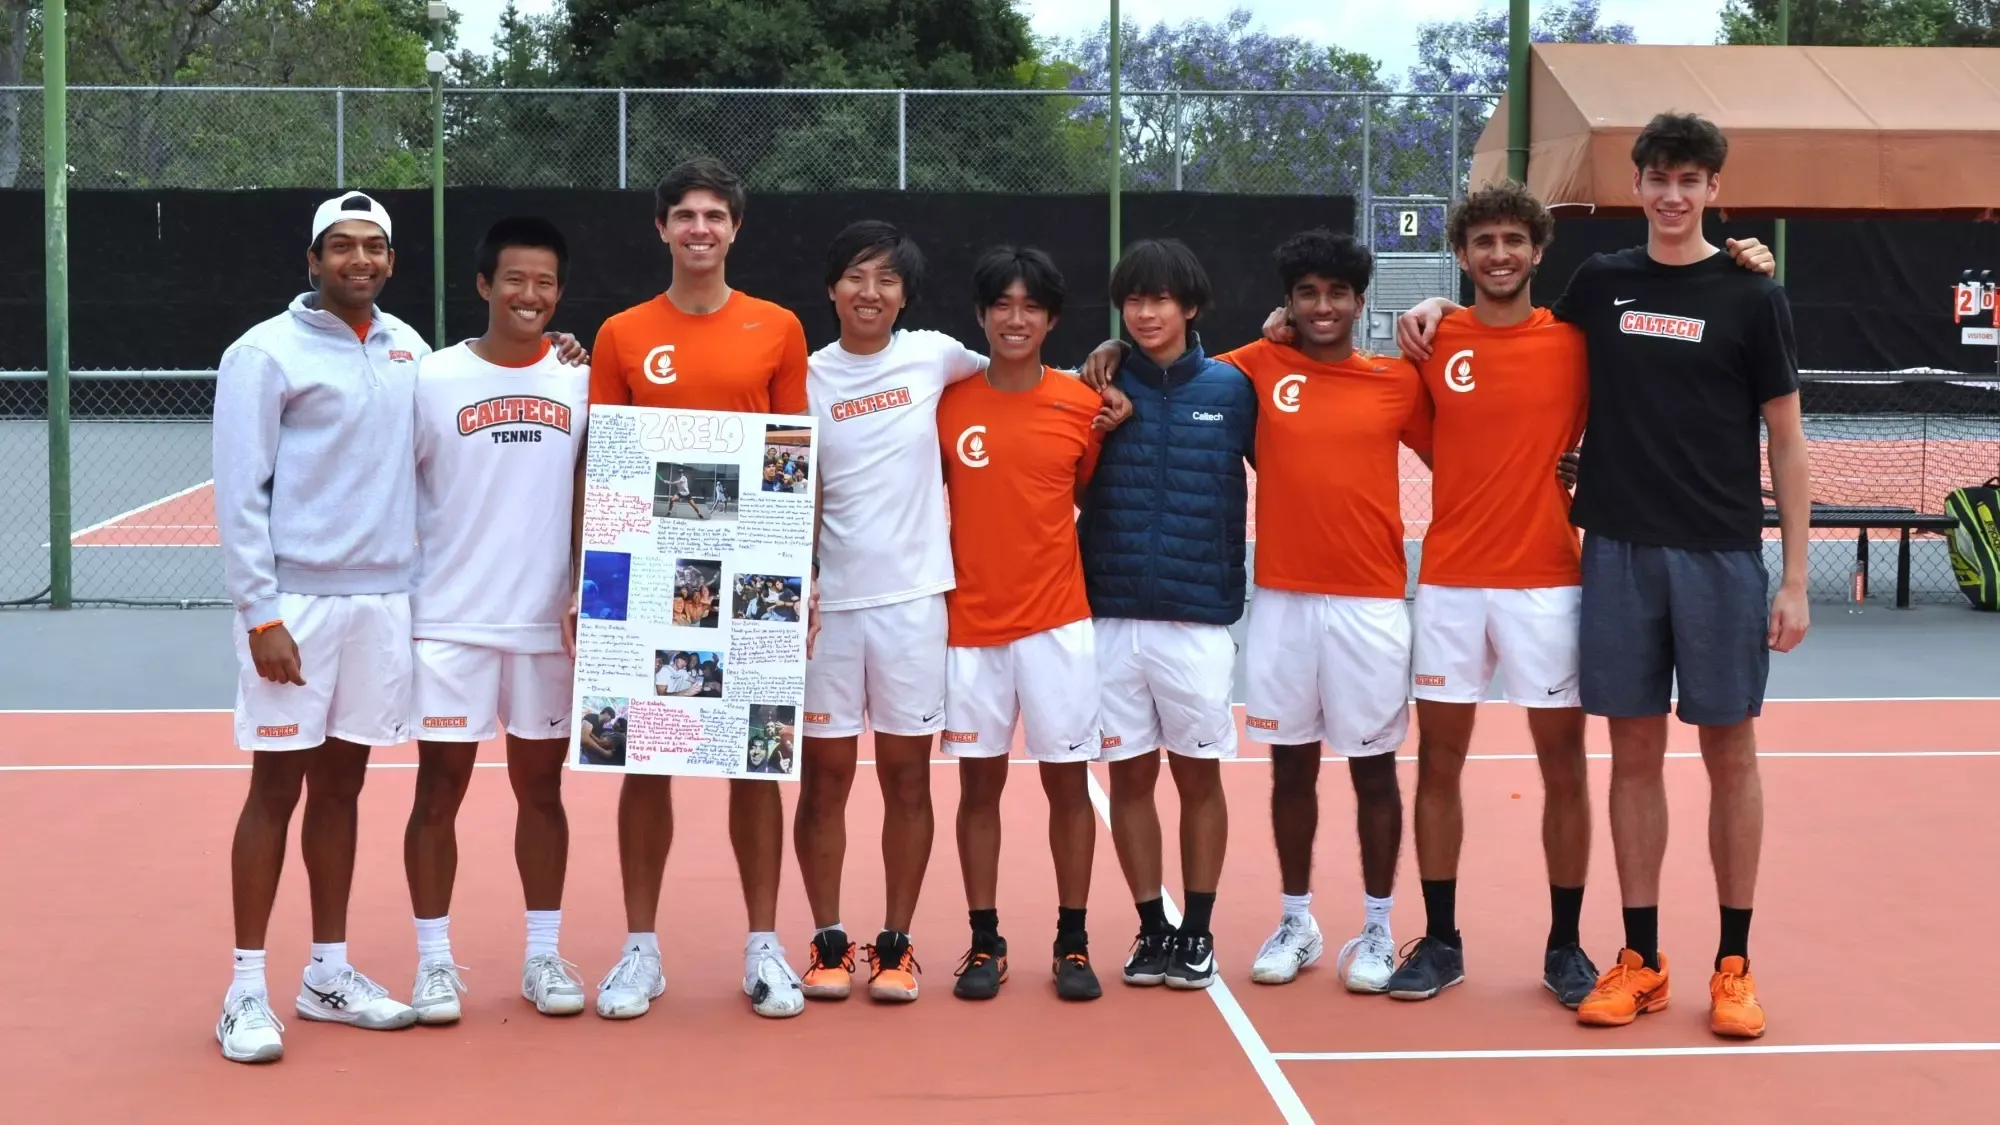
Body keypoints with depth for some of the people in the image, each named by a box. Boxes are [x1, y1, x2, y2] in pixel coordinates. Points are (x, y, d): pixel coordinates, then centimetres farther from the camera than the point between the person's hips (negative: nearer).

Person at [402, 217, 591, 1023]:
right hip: (449, 622, -2)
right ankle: (434, 959, 12)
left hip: (549, 622, 2)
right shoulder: (432, 378, -2)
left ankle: (543, 955, 19)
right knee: (439, 789, 2)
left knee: (540, 785, 9)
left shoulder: (580, 382, 5)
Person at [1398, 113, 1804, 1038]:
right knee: (1634, 752, 6)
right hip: (1618, 550, 2)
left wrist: (1795, 578, -5)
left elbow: (1786, 444, 0)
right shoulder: (1599, 284, 7)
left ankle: (1734, 963, 13)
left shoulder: (1752, 297, 0)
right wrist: (1439, 308, 6)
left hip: (1721, 555, -2)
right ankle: (1640, 960, 15)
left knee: (1729, 751, 3)